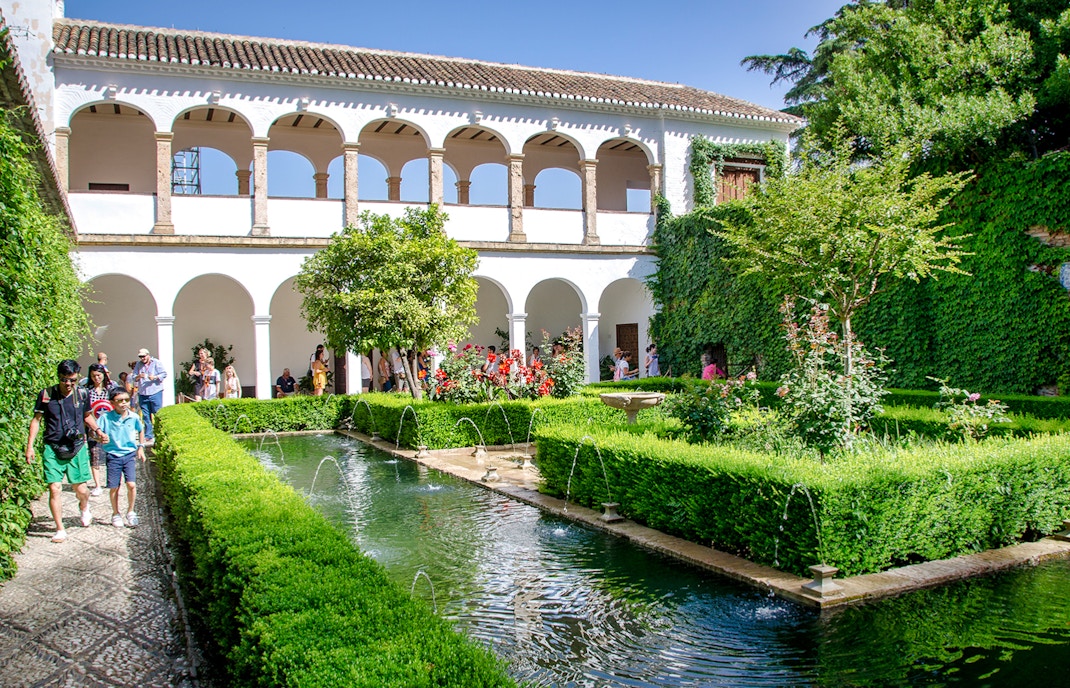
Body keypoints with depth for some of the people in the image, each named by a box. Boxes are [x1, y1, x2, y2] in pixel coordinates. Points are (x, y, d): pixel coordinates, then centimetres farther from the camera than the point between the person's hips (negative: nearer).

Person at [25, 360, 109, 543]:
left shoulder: (82, 394, 2)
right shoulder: (46, 395, -2)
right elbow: (36, 420, 6)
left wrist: (97, 430, 1)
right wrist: (30, 445, 0)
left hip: (77, 448, 1)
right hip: (52, 449, -1)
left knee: (80, 489, 4)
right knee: (54, 489, -6)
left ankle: (84, 507, 40)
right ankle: (60, 529, 6)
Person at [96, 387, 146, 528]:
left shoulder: (134, 417, -1)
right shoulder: (106, 417, -8)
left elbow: (141, 430, 17)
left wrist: (140, 447, 17)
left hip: (129, 454, 1)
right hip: (113, 455, -1)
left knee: (131, 484, -9)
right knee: (114, 487, 4)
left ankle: (130, 512, 12)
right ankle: (115, 514, 25)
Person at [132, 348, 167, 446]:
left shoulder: (156, 363, 0)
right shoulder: (138, 365, 12)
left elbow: (164, 374, -2)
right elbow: (134, 378, 12)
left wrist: (155, 377, -18)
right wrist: (138, 376, -10)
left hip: (155, 393, -4)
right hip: (142, 394, 4)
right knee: (146, 416, 7)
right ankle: (148, 436, 13)